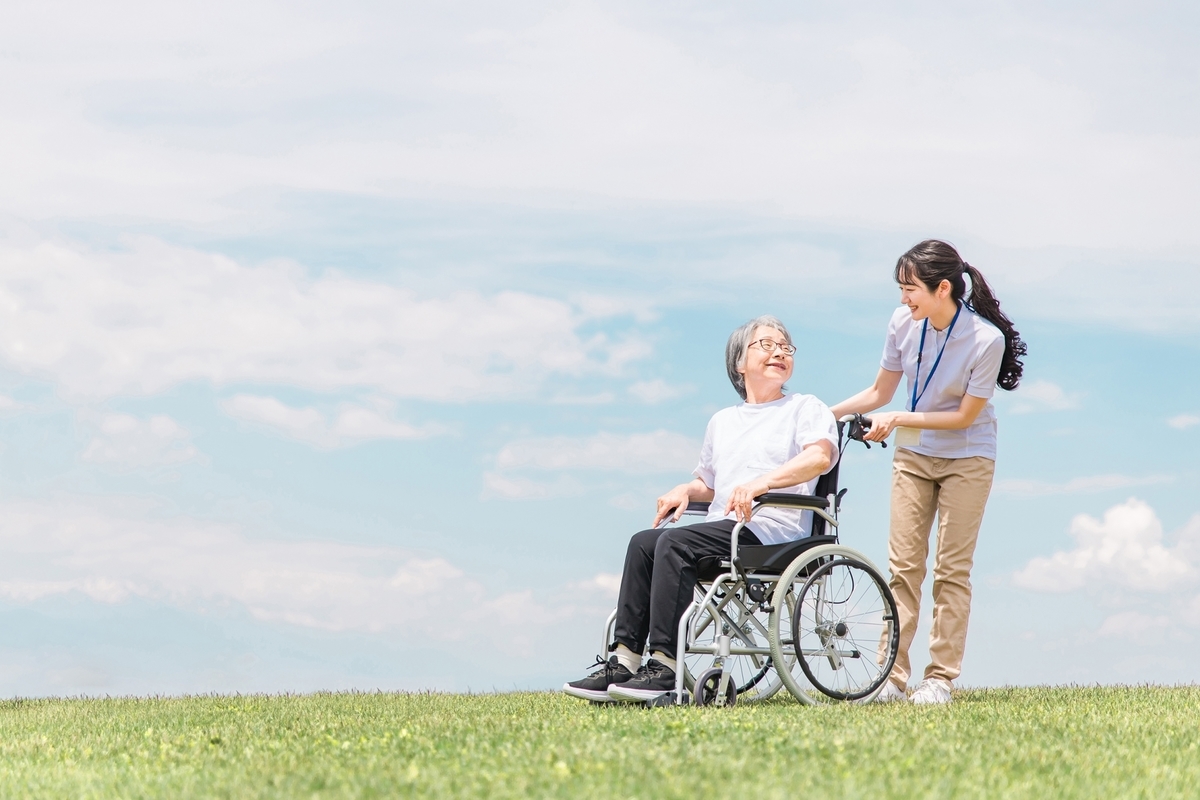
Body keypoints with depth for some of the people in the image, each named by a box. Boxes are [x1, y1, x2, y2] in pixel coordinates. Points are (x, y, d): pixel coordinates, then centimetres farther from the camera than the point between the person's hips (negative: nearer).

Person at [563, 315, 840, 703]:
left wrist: (762, 482, -25)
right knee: (644, 542, -18)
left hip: (772, 529, -6)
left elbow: (821, 456, -11)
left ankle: (665, 666, -34)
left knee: (675, 543, -28)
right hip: (723, 531, 6)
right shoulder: (722, 421, 29)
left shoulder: (806, 408, 10)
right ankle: (623, 661, -24)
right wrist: (686, 490, 10)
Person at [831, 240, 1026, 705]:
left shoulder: (987, 339, -24)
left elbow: (965, 416, -17)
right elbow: (879, 392, 1)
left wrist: (900, 419, -22)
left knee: (952, 569, -2)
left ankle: (940, 678, 3)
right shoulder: (903, 323, -12)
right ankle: (892, 678, 0)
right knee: (903, 566, 0)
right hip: (913, 456, 4)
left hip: (967, 460, -3)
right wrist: (826, 414, -9)